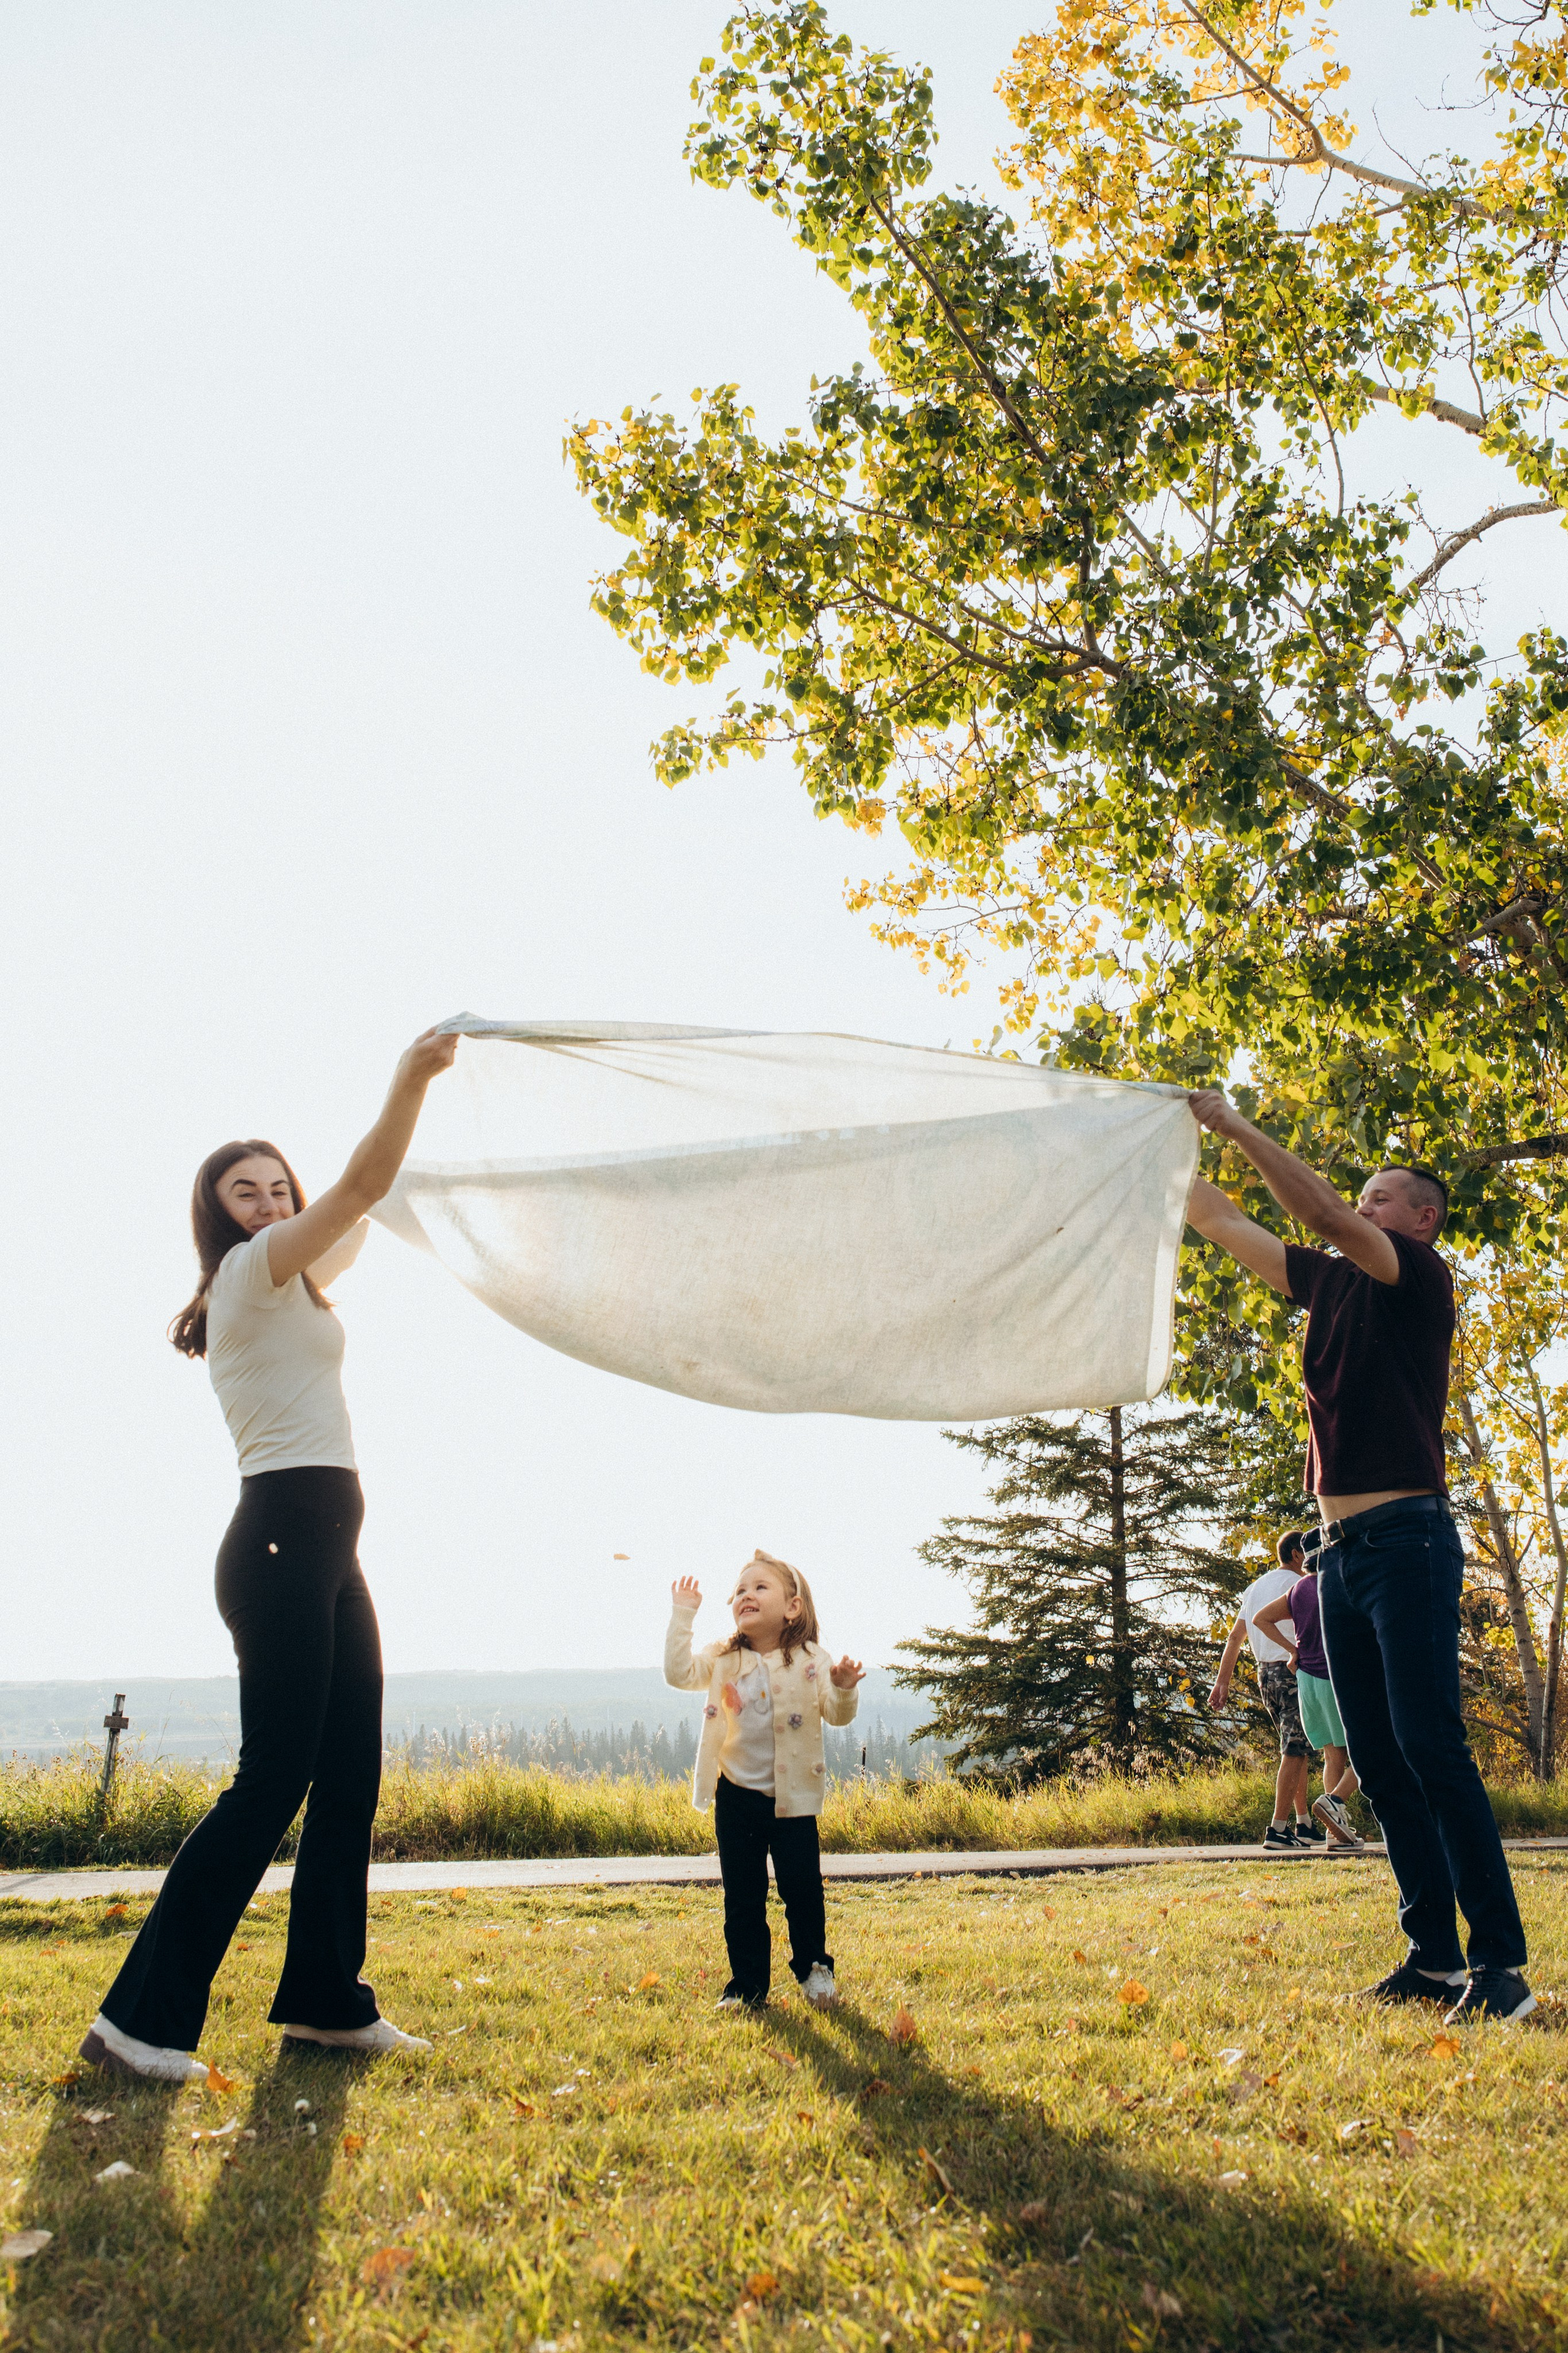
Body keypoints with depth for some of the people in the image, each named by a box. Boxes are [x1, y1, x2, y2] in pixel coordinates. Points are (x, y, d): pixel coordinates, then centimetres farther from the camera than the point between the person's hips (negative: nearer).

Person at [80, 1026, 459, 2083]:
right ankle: (142, 2015, -5)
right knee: (272, 1780, -10)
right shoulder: (251, 1272, -4)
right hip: (284, 1539, -10)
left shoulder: (286, 1291, 21)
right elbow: (362, 1187, -13)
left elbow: (359, 1214, 33)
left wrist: (416, 1086, 33)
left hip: (324, 1550, 10)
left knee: (352, 1775, 9)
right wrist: (413, 1077, -13)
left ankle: (327, 1999, 16)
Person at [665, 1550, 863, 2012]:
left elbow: (837, 1715, -8)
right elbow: (679, 1673, -12)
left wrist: (844, 1689, -31)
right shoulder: (723, 1659, 1)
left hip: (792, 1798, -2)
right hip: (736, 1798, 2)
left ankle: (814, 1969, 26)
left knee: (803, 1888, 4)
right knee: (742, 1898, 8)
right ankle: (747, 1985, 19)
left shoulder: (810, 1661, -5)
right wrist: (683, 1616, -15)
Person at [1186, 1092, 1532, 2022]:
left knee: (1431, 1748, -13)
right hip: (1342, 1551, 8)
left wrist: (1238, 1127, -14)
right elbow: (1226, 1224, 21)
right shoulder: (1332, 1282, 18)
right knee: (1379, 1762, 6)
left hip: (1408, 1540, -7)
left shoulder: (1423, 1280, -2)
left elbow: (1327, 1214, -17)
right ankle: (1435, 1955, 11)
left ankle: (1501, 1962, -8)